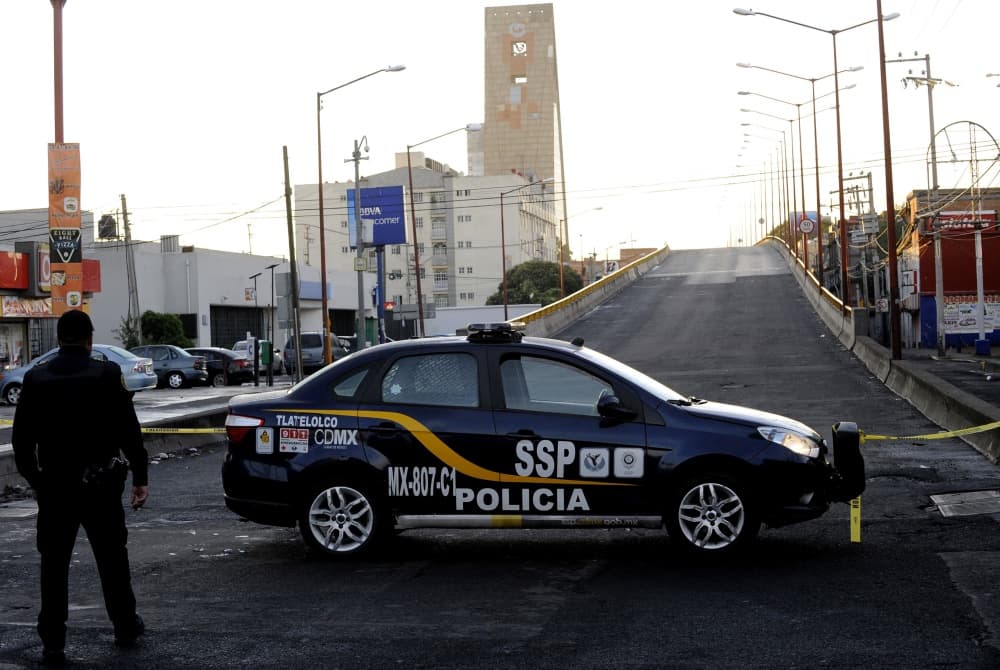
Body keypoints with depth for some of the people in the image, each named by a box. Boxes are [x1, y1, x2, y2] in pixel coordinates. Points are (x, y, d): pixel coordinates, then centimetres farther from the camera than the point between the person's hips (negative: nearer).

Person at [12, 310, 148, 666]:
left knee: (54, 563, 7)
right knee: (112, 557, 14)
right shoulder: (107, 374, -8)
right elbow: (129, 431, -8)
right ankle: (126, 626, 26)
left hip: (54, 485, 1)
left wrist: (33, 478, 15)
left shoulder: (36, 379, -1)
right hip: (101, 484, -1)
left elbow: (21, 438, 3)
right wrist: (140, 476, 0)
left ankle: (53, 643, 6)